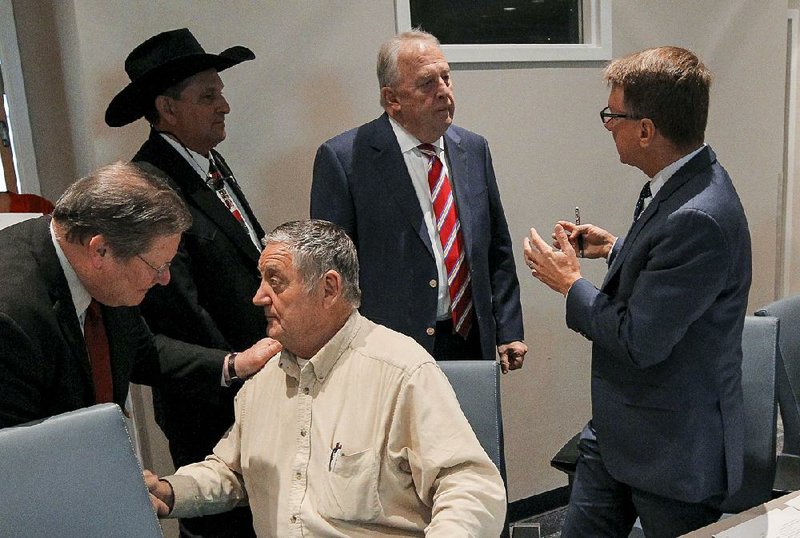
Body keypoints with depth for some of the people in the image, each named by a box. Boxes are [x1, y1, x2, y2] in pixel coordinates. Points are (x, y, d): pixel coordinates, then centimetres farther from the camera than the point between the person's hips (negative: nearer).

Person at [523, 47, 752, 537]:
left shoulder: (699, 218, -29)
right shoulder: (680, 184, 1)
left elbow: (639, 342, -27)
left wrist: (570, 283, -14)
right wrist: (616, 248, 5)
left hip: (674, 451, -9)